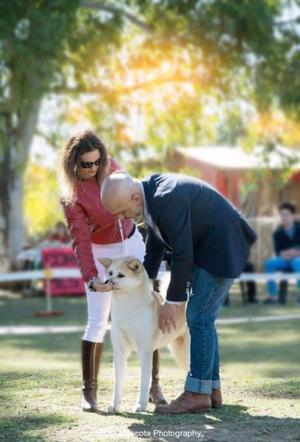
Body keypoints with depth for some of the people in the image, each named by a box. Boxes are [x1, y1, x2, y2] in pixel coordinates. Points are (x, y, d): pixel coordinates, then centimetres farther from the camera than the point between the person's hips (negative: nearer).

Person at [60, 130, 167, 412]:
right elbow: (81, 240, -30)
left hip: (132, 243, 5)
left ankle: (153, 384, 10)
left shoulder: (109, 167, -10)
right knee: (98, 321, -9)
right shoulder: (71, 196, -24)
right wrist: (92, 278, -41)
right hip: (101, 253, -5)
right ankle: (89, 390, -1)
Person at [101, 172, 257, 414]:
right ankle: (212, 390, 14)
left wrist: (172, 302, -16)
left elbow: (182, 254, -25)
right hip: (205, 246, 10)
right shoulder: (149, 191, 0)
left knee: (200, 317, -10)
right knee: (202, 318, 10)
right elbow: (156, 242, 15)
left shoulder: (167, 200, -30)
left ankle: (198, 394, -7)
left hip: (222, 247, -10)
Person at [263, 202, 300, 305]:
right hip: (285, 258, 3)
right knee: (269, 263, -22)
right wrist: (283, 254, -24)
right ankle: (273, 296, -20)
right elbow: (277, 251, 0)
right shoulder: (278, 233, 4)